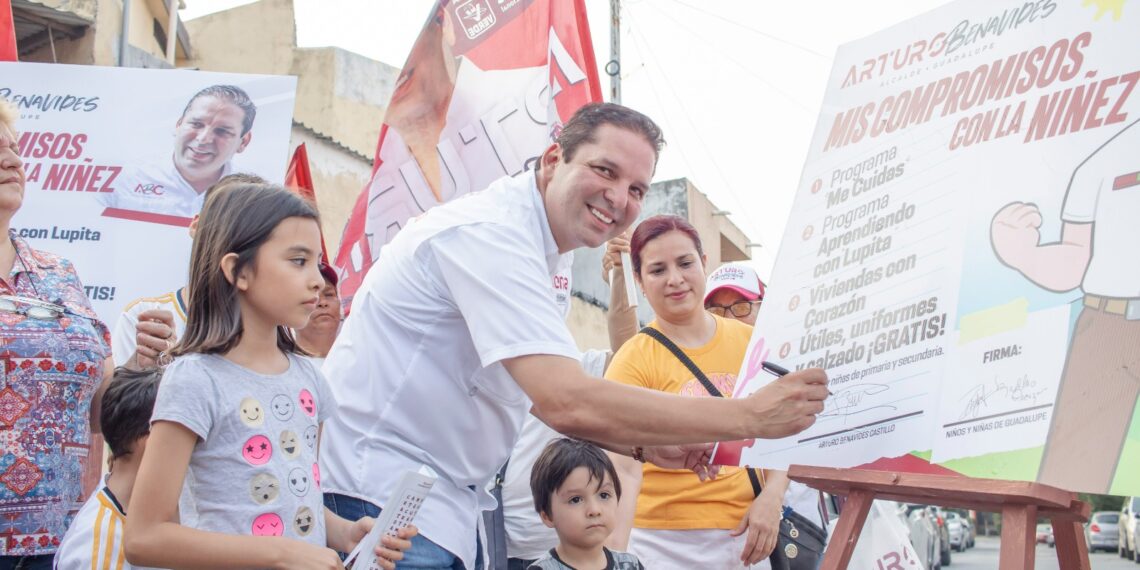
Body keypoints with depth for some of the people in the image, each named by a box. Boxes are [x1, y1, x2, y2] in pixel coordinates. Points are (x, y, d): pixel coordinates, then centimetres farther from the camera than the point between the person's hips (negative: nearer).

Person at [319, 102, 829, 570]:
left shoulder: (525, 245, 12)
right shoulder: (490, 233, -20)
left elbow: (544, 397, 19)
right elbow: (567, 404, -31)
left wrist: (647, 446, 5)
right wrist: (750, 416, -27)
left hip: (445, 503, 10)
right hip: (379, 491, -10)